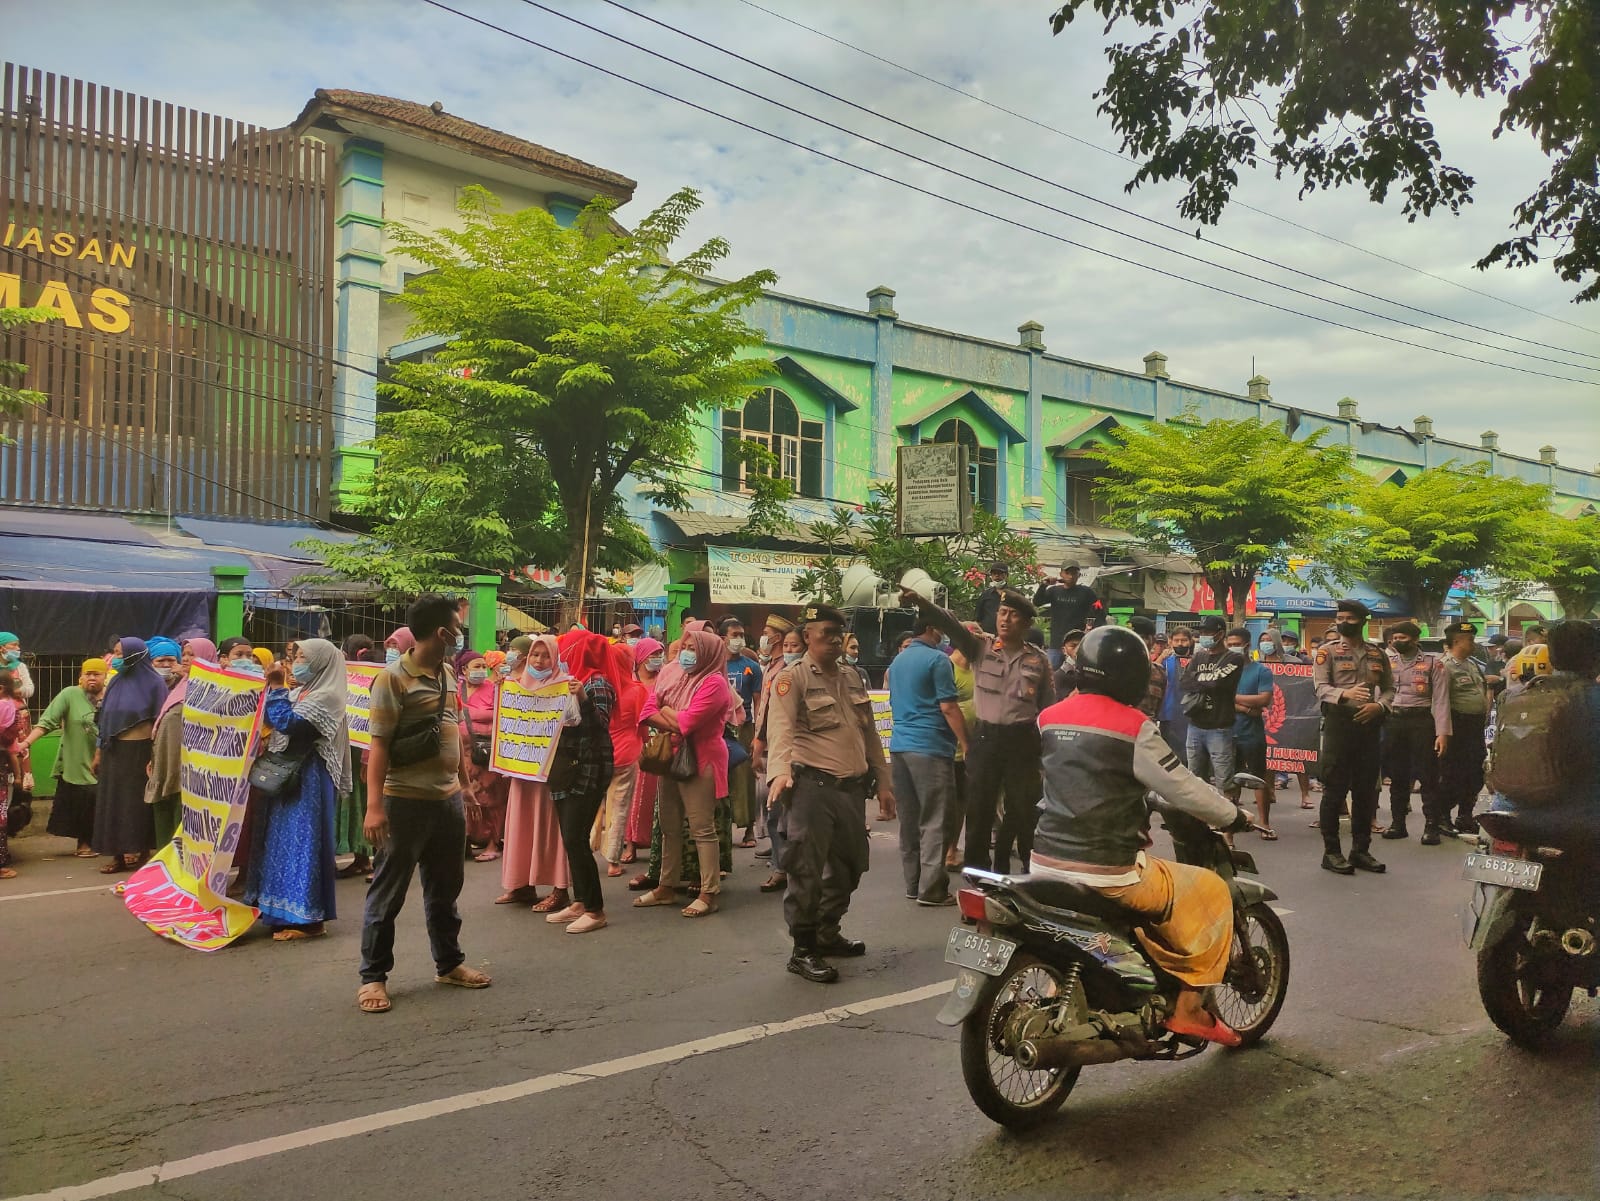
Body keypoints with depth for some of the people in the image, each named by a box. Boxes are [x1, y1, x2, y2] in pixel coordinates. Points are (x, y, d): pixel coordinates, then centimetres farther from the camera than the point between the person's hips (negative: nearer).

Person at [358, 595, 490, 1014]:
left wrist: (464, 784, 18)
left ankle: (449, 963, 30)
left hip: (448, 799, 7)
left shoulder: (447, 675, 9)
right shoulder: (394, 678, -13)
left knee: (445, 888, 17)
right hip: (406, 801, -7)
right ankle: (373, 976, 15)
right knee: (388, 892, 4)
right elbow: (379, 745, -15)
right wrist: (374, 805, -20)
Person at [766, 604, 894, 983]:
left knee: (847, 866, 17)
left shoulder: (852, 680, 17)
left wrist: (883, 780, 18)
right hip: (811, 786, -8)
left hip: (851, 788, 8)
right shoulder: (792, 678, -6)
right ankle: (802, 951, 2)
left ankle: (827, 933, 33)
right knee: (807, 871, -7)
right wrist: (780, 771, -37)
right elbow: (781, 729, -21)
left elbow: (870, 734, 22)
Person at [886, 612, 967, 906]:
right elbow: (947, 707, -14)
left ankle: (913, 885, 16)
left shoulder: (897, 661, 15)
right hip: (930, 747, -8)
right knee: (933, 821, -3)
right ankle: (931, 889, -2)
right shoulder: (937, 659, -9)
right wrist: (965, 743, -8)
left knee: (909, 819, 11)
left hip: (899, 746, 8)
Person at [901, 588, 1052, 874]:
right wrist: (921, 604, -31)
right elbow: (951, 625, -14)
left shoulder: (1038, 659, 4)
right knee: (979, 808, 6)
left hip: (1022, 741, 0)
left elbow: (1047, 707, 7)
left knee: (1025, 810, 8)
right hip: (984, 738, 0)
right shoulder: (980, 647, 2)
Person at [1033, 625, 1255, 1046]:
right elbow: (1182, 787, -7)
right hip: (1107, 870, -7)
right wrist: (1235, 817, 11)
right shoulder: (1132, 727, -13)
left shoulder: (1050, 717, 6)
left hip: (1048, 862, 7)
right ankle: (1190, 1007, 12)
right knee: (1211, 892, 10)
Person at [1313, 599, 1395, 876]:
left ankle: (1361, 850, 19)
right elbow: (1321, 688, -8)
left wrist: (1379, 705, -7)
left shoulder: (1377, 653, 12)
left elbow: (1389, 688, 14)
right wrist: (1345, 693, -27)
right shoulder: (1327, 651, 1)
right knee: (1334, 789, -2)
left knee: (1366, 790, 9)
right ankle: (1331, 852, 3)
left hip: (1369, 725, 4)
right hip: (1339, 723, -4)